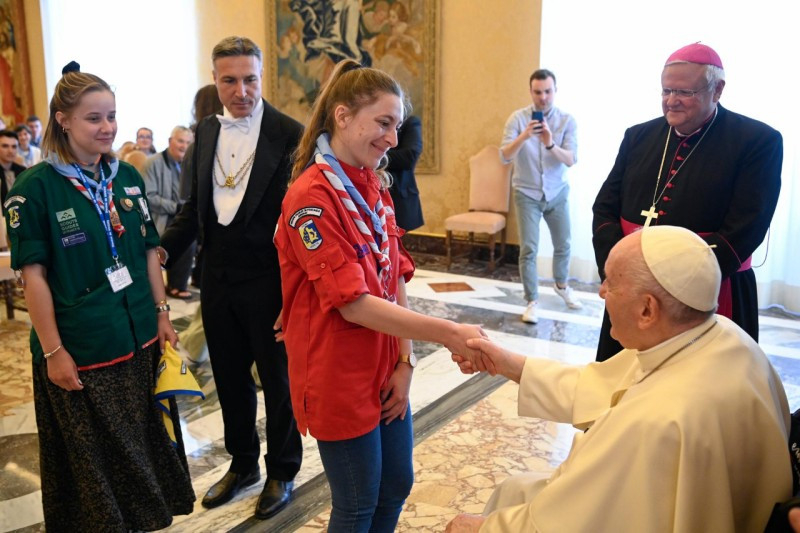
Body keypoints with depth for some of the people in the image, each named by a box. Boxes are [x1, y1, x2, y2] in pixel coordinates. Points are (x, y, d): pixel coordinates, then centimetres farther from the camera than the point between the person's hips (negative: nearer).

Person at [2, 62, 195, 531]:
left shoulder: (127, 177, 3)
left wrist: (163, 313, 6)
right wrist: (53, 351, -11)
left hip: (141, 338, 5)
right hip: (80, 349, -5)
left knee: (145, 444, 18)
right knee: (94, 458, 13)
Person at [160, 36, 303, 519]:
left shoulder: (289, 133, -11)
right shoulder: (206, 131, 7)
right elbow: (196, 204, 13)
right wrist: (161, 251, 2)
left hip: (269, 280, -5)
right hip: (219, 278, 6)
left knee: (277, 380, 11)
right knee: (230, 377, 18)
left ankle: (282, 471, 32)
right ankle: (243, 462, 39)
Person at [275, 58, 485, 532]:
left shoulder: (375, 186, 6)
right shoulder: (312, 196, -20)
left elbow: (395, 279, 5)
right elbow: (353, 303, -24)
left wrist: (405, 360, -3)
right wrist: (446, 333, -24)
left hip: (385, 370, 8)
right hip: (341, 379, -8)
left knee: (397, 486, 21)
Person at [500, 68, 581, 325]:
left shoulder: (567, 120, -7)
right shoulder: (518, 118, -10)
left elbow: (571, 160, -16)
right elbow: (505, 157, -19)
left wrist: (550, 144, -34)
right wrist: (524, 136, -36)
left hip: (557, 192, 2)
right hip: (526, 193, -2)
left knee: (563, 244, 15)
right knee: (529, 249, -5)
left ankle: (561, 286, 41)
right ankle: (532, 301, 7)